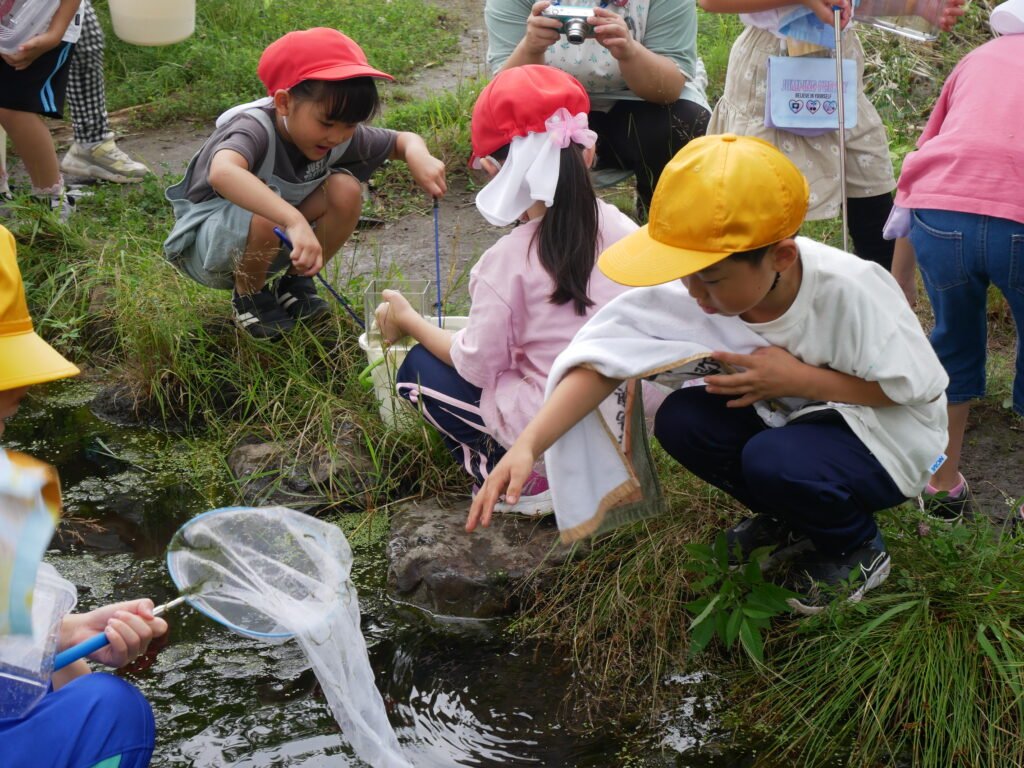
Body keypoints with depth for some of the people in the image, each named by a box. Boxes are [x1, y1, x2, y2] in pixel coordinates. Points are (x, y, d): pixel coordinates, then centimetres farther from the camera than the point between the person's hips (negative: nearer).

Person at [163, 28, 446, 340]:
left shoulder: (339, 133, -13)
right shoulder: (256, 128, -34)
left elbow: (402, 140, 0)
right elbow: (222, 172, -57)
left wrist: (417, 154, -26)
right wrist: (294, 221, -67)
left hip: (276, 242, 6)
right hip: (204, 245, -6)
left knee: (346, 189, -17)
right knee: (267, 216, -39)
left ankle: (295, 282, 4)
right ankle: (249, 295, -7)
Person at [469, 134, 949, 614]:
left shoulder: (848, 290, -32)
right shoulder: (686, 295, -21)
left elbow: (921, 388, -22)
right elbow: (605, 360, -27)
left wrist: (799, 379, -29)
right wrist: (528, 445, -42)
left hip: (890, 435, -5)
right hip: (792, 417, 5)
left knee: (775, 461, -32)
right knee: (680, 420, -17)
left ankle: (859, 550, 0)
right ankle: (792, 521, 7)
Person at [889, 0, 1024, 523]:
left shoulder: (980, 58, 30)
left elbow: (922, 156, 28)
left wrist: (899, 275, 34)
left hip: (939, 212, 3)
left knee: (954, 340, 27)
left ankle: (943, 485, 38)